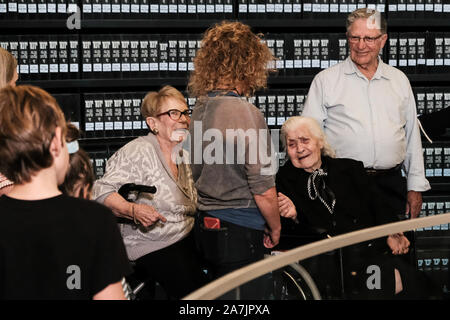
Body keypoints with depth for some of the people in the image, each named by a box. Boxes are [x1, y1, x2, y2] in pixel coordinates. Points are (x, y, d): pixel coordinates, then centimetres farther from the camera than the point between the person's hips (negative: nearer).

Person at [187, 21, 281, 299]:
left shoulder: (200, 109, 5)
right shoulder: (246, 114, -18)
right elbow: (263, 190, -18)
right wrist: (275, 228, -1)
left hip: (206, 226, 8)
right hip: (240, 233, -8)